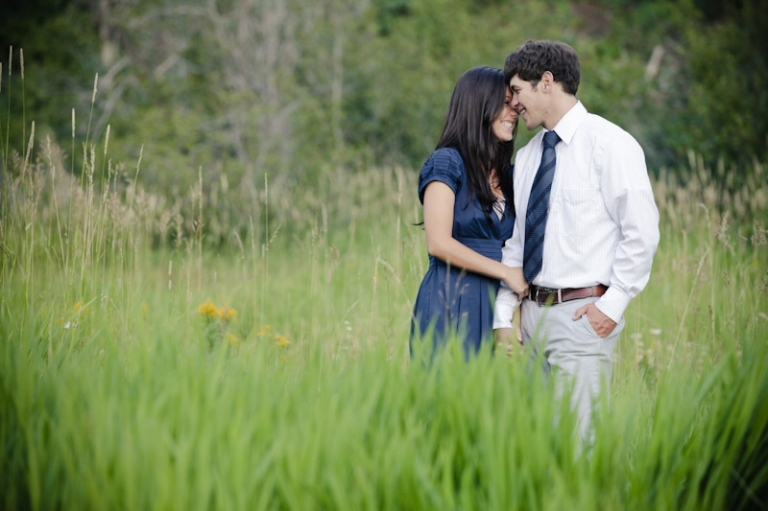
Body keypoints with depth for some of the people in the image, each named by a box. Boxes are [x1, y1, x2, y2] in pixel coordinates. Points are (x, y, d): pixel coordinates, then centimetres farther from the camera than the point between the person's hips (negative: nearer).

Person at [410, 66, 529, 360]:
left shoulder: (509, 174, 16)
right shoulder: (447, 162, -4)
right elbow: (439, 243, -12)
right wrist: (505, 272, -11)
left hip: (496, 303, 6)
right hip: (452, 302, -6)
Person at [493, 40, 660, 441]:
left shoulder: (608, 143, -6)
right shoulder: (527, 156, 15)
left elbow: (642, 231, -11)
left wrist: (613, 304, -14)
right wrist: (503, 317, 9)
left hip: (583, 315, -7)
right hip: (532, 313, 7)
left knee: (575, 436, -9)